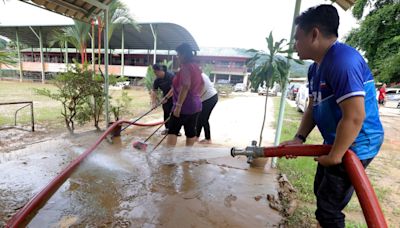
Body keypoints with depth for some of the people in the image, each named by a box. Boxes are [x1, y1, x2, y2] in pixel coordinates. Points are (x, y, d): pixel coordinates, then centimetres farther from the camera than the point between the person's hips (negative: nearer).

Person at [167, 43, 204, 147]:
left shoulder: (185, 67, -15)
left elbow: (185, 87, -26)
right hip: (196, 105, 9)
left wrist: (178, 105, -26)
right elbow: (201, 84, 23)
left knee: (172, 130, 0)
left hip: (185, 106, -9)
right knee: (191, 131, 13)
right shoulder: (196, 67, 14)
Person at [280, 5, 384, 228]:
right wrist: (299, 138, 0)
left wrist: (334, 157, -20)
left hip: (354, 147, -10)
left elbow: (354, 117, -30)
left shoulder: (342, 60, -26)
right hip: (336, 143, 10)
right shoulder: (316, 67, 6)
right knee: (321, 193, 26)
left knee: (328, 209, 3)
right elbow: (313, 107, 9)